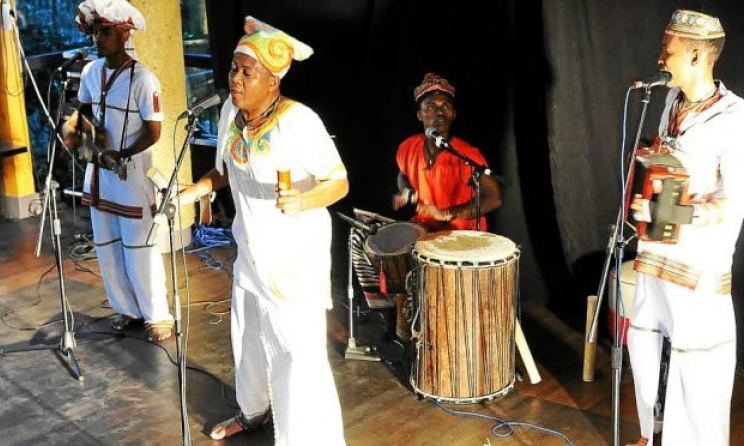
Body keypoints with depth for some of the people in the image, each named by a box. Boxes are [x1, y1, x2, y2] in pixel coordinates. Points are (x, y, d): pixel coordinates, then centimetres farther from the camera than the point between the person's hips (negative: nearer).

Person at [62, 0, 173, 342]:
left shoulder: (142, 80, -18)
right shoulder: (90, 72, 2)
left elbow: (154, 132, -15)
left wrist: (121, 156, -21)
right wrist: (74, 125, -5)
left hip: (132, 173, -7)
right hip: (98, 172, 7)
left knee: (139, 248, 0)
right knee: (107, 246, 14)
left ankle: (157, 315, 14)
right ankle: (127, 308, 29)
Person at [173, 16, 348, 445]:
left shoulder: (299, 121, -24)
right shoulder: (230, 110, -2)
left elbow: (340, 183, -21)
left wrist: (302, 202, -39)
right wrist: (195, 191, -1)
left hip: (296, 256, -8)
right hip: (251, 250, 8)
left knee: (298, 350, -8)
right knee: (248, 333, 24)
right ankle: (254, 409, 48)